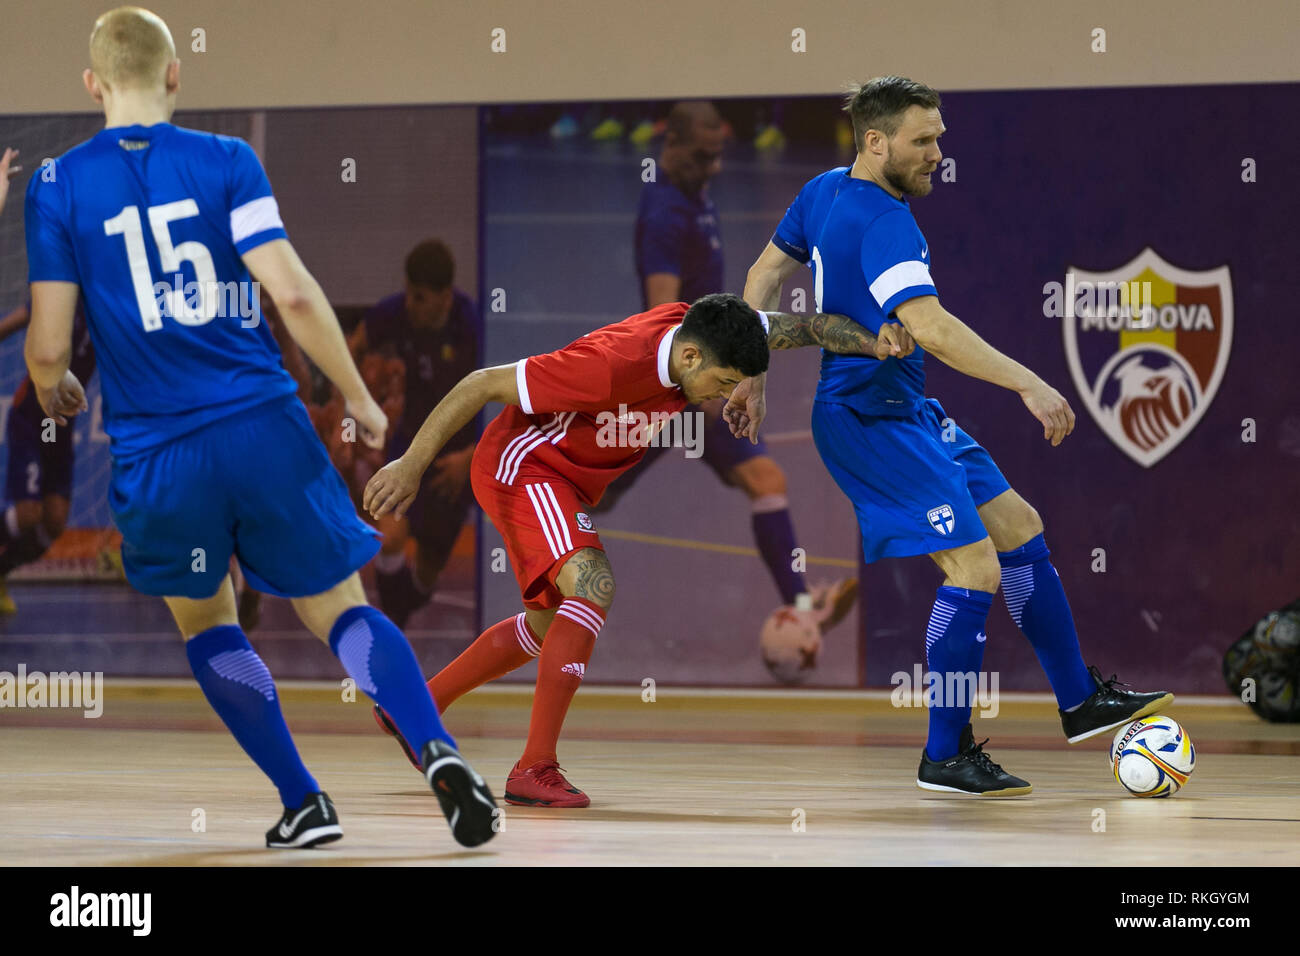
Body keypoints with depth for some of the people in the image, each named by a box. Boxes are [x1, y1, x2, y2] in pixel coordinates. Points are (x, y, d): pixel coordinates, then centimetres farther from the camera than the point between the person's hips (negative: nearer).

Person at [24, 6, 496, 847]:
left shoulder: (57, 188, 1)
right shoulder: (224, 160, 1)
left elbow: (49, 346, -3)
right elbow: (293, 292, -8)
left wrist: (53, 394, 21)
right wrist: (360, 399, 3)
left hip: (156, 453, 0)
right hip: (264, 426, 0)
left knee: (204, 621, 22)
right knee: (340, 609, 8)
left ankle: (304, 802, 14)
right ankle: (439, 753, -16)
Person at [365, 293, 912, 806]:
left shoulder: (699, 330, -13)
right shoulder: (611, 366, -35)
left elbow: (800, 326, 1)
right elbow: (483, 384, -28)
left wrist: (871, 342, -18)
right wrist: (412, 466, -24)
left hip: (565, 480, 9)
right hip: (521, 464, -9)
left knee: (549, 623, 21)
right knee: (593, 589, -27)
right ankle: (534, 769, -27)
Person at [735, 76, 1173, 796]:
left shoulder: (824, 191, 9)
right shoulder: (883, 223, -22)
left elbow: (764, 274, 19)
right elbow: (930, 329, -34)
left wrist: (750, 375, 22)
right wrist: (1028, 385, -35)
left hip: (907, 411, 11)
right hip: (870, 417, -11)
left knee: (1019, 526, 12)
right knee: (976, 569, -15)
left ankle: (1080, 702, 19)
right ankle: (944, 757, -7)